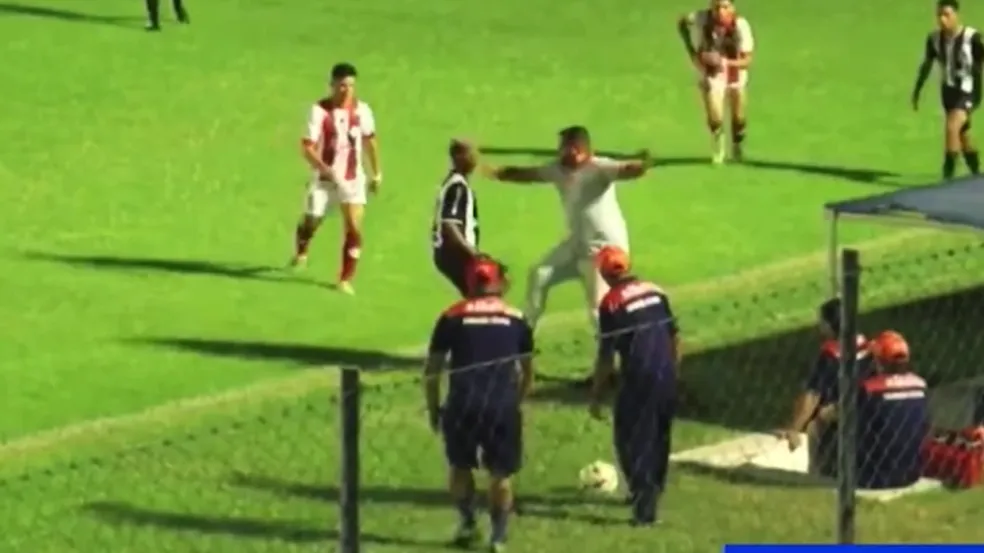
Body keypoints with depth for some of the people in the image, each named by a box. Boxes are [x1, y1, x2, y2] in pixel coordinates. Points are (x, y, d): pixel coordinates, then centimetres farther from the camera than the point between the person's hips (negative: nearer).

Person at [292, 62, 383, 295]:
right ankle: (300, 252, 46)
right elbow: (307, 148, -23)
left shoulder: (361, 110, -5)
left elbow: (369, 140, 13)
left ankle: (346, 279, -1)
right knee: (311, 223, 11)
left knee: (354, 229, -11)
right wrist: (326, 169, -37)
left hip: (353, 179, 2)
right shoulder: (320, 110, -17)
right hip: (324, 179, -2)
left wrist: (376, 172, 16)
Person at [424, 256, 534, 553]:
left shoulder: (451, 317, 8)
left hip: (463, 404, 0)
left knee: (460, 465, 24)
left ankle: (468, 523, 25)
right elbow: (527, 374, 21)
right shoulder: (516, 319, 12)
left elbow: (432, 370, 8)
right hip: (502, 405, 0)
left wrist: (433, 409, 20)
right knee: (500, 473, 13)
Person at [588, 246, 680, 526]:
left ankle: (645, 504, -8)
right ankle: (650, 491, 40)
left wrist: (596, 396, -1)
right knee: (659, 437, 22)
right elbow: (675, 338, 14)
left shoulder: (612, 303, -9)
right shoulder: (655, 292, 9)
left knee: (632, 440, 2)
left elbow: (606, 356, -9)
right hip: (666, 376, 6)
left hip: (638, 378, -6)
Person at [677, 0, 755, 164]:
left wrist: (725, 62, -45)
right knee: (715, 119, -11)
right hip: (712, 75, 0)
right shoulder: (702, 18, -24)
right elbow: (682, 23, -1)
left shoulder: (741, 25, -29)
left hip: (735, 74, 0)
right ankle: (717, 152, 17)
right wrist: (692, 53, -6)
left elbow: (747, 61, -27)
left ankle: (738, 149, 42)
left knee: (738, 119, 13)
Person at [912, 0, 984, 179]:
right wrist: (916, 92, 14)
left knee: (951, 127, -25)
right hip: (948, 90, 6)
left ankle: (948, 175, -19)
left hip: (968, 92, -6)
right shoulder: (934, 38, -6)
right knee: (962, 134, 19)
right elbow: (926, 65, 10)